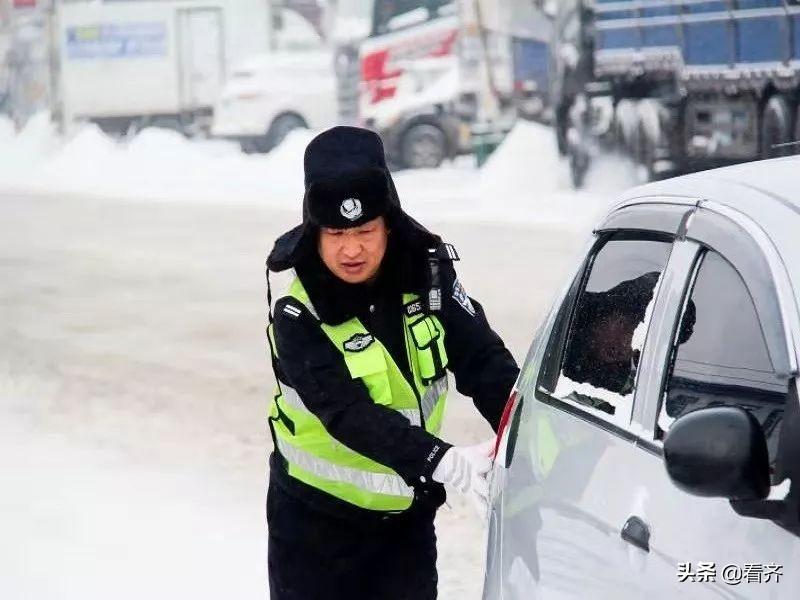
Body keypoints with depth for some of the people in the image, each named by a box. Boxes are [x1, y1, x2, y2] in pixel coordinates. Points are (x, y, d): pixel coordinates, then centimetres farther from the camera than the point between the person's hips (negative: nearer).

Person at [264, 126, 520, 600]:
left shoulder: (427, 272, -9)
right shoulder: (299, 312, -20)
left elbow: (482, 358, -11)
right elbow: (346, 413, -29)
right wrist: (442, 462, -41)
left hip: (408, 511, 4)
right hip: (317, 518, -3)